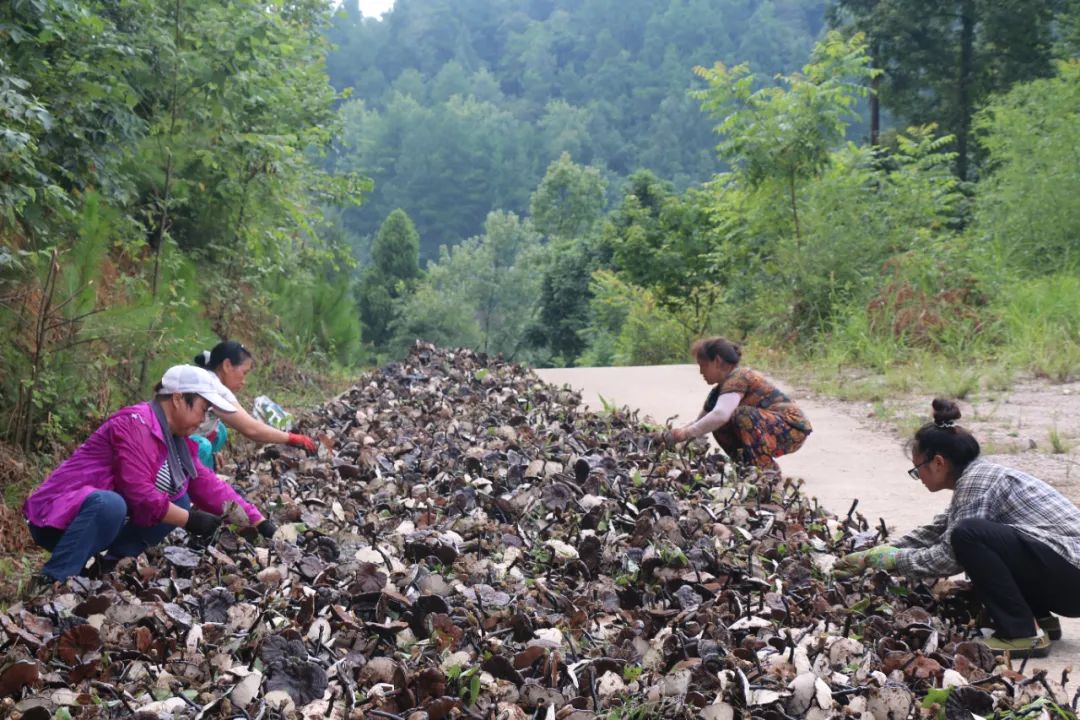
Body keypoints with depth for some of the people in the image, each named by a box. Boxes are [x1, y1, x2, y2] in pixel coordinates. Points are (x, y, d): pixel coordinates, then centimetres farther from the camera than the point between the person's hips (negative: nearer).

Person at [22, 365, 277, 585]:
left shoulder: (175, 438, 8)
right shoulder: (136, 425, -21)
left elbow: (208, 485, 8)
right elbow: (139, 494, -28)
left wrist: (259, 522, 3)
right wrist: (189, 520, -19)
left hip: (106, 517, 9)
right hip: (60, 517, -9)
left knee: (180, 500, 0)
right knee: (110, 504, -39)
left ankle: (112, 564, -1)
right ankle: (52, 581, -29)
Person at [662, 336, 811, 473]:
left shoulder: (738, 378, -20)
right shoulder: (720, 390, 11)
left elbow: (720, 415, -36)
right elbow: (699, 421, 16)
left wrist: (685, 434, -32)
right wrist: (672, 436, 1)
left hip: (793, 429, -9)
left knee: (743, 414, -31)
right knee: (719, 426, 1)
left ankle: (768, 470, -17)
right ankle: (751, 467, 9)